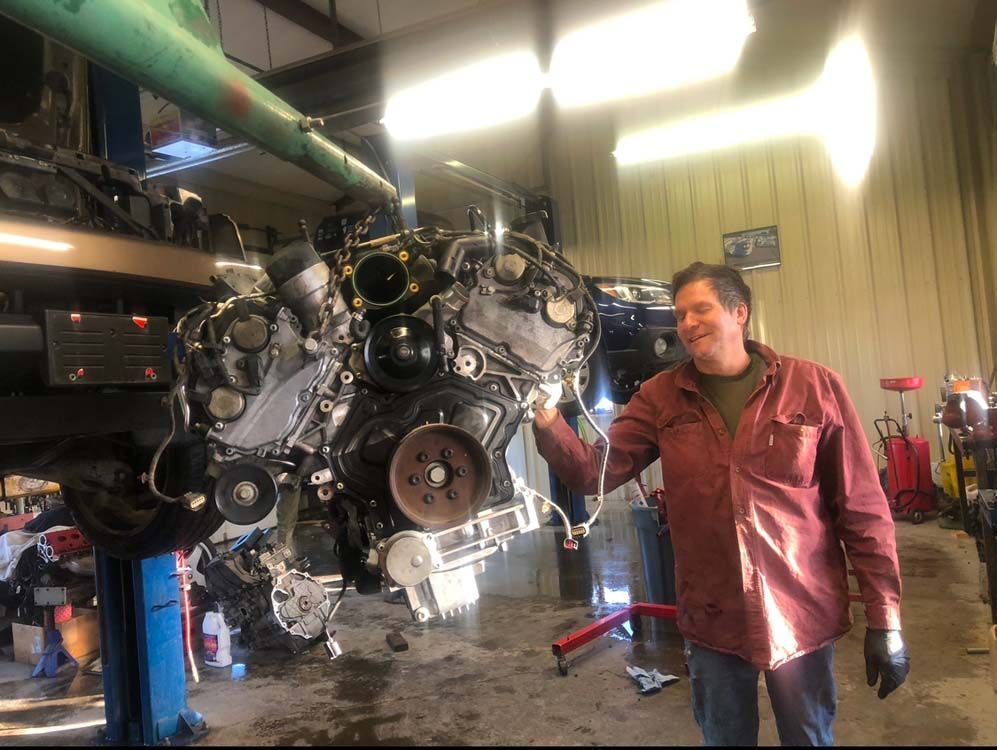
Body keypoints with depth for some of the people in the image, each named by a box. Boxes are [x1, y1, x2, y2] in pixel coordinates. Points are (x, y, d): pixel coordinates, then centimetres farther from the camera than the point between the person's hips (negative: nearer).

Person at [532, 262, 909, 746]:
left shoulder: (815, 387, -8)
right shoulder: (660, 397, -1)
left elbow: (862, 510, -6)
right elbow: (595, 472, -6)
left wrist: (885, 619, -5)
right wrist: (548, 421, -24)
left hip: (802, 615, -1)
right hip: (711, 619, 2)